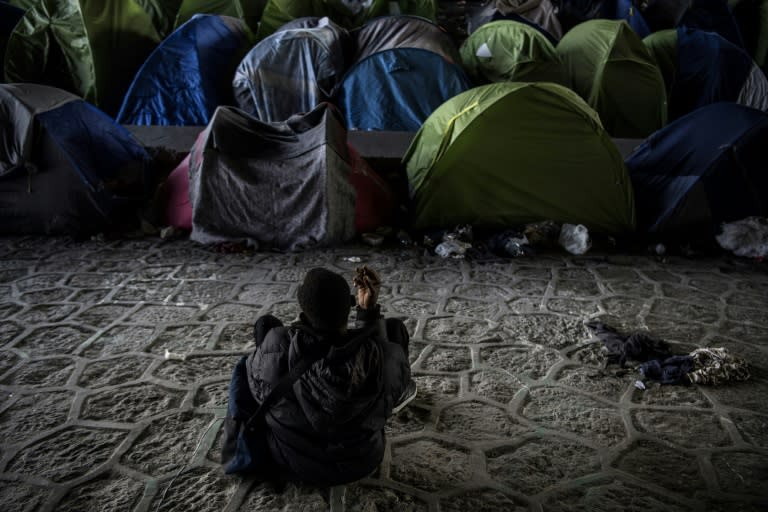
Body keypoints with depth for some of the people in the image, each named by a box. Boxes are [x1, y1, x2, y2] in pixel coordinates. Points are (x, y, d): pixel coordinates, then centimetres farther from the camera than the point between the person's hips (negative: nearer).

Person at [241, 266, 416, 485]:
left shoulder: (275, 348, -32)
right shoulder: (382, 355, -31)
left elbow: (260, 386, -7)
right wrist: (369, 311, -12)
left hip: (290, 461, 0)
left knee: (266, 323, 10)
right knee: (394, 326, 9)